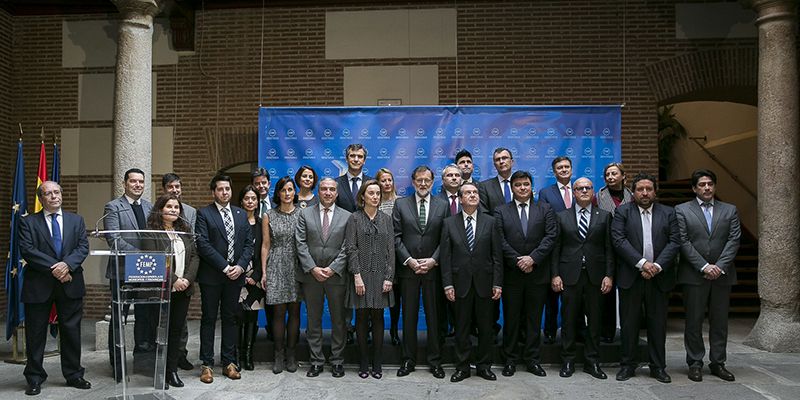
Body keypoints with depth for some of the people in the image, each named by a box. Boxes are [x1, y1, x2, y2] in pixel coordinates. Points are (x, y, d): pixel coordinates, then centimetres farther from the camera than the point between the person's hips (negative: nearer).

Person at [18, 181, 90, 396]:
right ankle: (35, 378, 18)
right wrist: (53, 268, -16)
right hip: (39, 285, -2)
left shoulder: (76, 221, 11)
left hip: (70, 284, 2)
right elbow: (27, 251, -8)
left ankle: (74, 375, 19)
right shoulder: (28, 222, 4)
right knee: (36, 333, 6)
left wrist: (67, 264, -17)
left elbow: (83, 247, 1)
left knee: (71, 331, 8)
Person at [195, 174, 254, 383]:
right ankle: (207, 364, 10)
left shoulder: (241, 214, 12)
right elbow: (203, 244, -11)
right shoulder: (204, 213, -1)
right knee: (209, 319, 4)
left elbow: (249, 243, 8)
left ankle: (229, 362, 17)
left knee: (230, 319, 9)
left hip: (235, 274, 4)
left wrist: (240, 266, -7)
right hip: (211, 275, -3)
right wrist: (224, 267, -14)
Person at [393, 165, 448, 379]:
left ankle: (435, 360, 17)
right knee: (409, 316, 7)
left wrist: (433, 260, -10)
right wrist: (409, 260, -10)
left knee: (433, 315, 6)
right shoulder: (401, 204, 4)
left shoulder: (442, 205, 5)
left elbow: (445, 238, 1)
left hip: (433, 268, 0)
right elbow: (396, 237, -1)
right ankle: (408, 359, 18)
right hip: (408, 268, 0)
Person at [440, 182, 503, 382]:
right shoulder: (449, 223, 3)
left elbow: (497, 255, 2)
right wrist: (448, 284, -6)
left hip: (484, 283, 1)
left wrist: (497, 283, -4)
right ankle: (462, 367, 18)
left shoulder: (490, 222, 4)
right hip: (461, 283, 0)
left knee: (485, 327, 8)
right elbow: (445, 256, 0)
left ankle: (484, 366, 22)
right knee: (462, 328, 7)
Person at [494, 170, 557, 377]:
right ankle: (510, 359, 15)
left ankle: (532, 359, 17)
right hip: (511, 274, -1)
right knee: (511, 319, 6)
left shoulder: (545, 209, 8)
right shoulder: (501, 212, 5)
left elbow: (551, 236, -3)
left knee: (534, 319, 7)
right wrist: (517, 260, -14)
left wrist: (533, 258, -14)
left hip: (537, 273, 1)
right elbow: (500, 241, -5)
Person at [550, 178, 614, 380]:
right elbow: (556, 248, 3)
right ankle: (567, 361, 15)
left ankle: (592, 362, 18)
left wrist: (609, 275, -4)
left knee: (594, 320, 7)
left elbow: (609, 248, 3)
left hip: (595, 276, 1)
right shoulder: (562, 216, 6)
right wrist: (555, 275, -4)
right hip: (570, 275, -1)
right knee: (569, 320, 4)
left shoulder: (604, 216, 7)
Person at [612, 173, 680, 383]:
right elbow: (619, 240, -8)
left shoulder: (668, 213, 9)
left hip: (659, 277, 2)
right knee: (629, 323, 4)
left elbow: (675, 242, 1)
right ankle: (627, 365, 15)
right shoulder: (622, 212, 3)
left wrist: (657, 266, -13)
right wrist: (642, 263, -17)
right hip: (631, 277, -1)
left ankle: (658, 366, 19)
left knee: (658, 323, 7)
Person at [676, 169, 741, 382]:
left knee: (720, 321, 8)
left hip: (722, 275, 3)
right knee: (694, 321, 2)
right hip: (694, 275, -2)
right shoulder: (682, 210, 3)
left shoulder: (730, 210, 11)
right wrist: (704, 266, -13)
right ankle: (695, 363, 11)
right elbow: (683, 242, -5)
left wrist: (719, 266, -11)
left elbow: (734, 240, 1)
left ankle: (718, 363, 18)